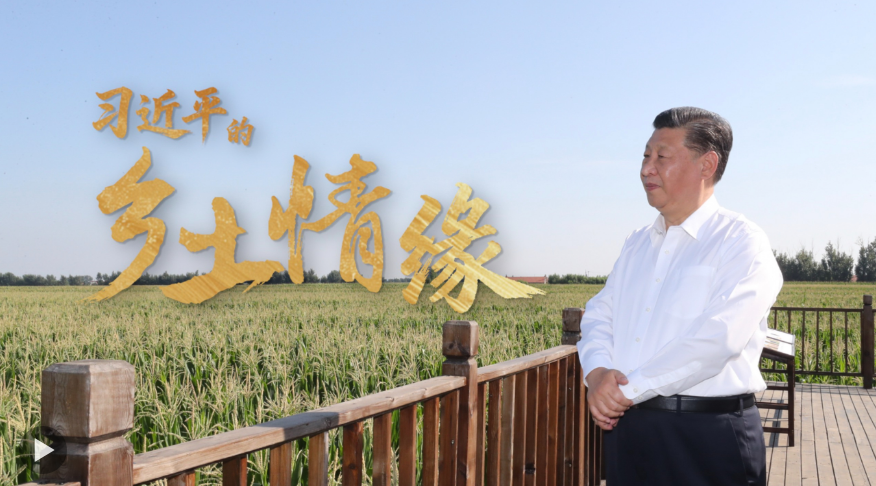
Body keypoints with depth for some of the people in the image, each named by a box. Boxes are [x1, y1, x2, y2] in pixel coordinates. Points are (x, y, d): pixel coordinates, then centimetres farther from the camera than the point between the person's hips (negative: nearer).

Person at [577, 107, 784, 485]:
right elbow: (598, 315, 11)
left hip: (707, 439, -6)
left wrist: (629, 388, -17)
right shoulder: (637, 243, 13)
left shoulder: (742, 243, -9)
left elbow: (718, 337, -21)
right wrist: (598, 372, -11)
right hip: (626, 429, 6)